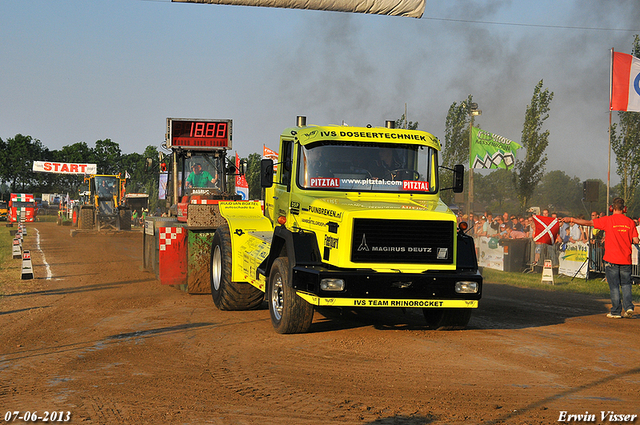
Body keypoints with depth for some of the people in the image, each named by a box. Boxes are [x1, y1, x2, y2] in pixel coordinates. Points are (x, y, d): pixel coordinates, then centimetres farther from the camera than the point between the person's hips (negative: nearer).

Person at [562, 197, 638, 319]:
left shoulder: (608, 220, -8)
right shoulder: (630, 222, 1)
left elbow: (588, 222, -7)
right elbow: (635, 240, -2)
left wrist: (571, 220, 1)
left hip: (612, 259, -3)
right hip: (626, 259, 3)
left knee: (614, 285, 4)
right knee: (626, 284, 15)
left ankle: (616, 311, 6)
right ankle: (628, 307, 2)